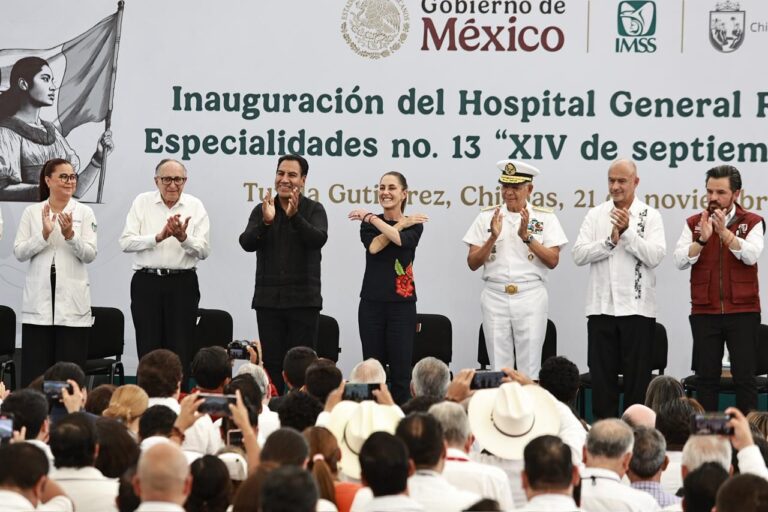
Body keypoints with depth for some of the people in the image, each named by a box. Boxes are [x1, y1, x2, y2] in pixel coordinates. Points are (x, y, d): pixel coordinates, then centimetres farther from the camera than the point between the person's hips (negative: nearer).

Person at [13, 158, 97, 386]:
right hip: (38, 300, 1)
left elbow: (89, 255, -4)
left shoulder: (84, 212, 5)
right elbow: (19, 253, -1)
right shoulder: (31, 212, 7)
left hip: (72, 301, 0)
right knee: (34, 370, 0)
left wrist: (70, 235, -20)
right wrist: (44, 234, -14)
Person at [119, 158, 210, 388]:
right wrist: (159, 237, -18)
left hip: (182, 283, 0)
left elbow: (204, 250, -3)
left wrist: (183, 238, -21)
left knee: (181, 351, 1)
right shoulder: (142, 202, 4)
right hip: (147, 282, 0)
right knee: (148, 349, 3)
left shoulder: (195, 206, 5)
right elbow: (126, 242, -6)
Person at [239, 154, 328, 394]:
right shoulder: (262, 210, 8)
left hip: (303, 299, -2)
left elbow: (318, 239, -16)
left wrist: (295, 216, -31)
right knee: (271, 362, 3)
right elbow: (247, 243, -6)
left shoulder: (314, 210, 2)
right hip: (268, 298, 2)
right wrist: (266, 222, -25)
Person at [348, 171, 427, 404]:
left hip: (401, 304, -2)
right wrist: (401, 224, -10)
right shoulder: (368, 223, 8)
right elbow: (374, 246, -11)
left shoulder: (414, 224, 3)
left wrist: (371, 218, -11)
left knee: (401, 373, -4)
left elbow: (401, 240, -18)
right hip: (372, 303, 2)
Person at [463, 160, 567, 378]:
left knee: (529, 365, -3)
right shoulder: (487, 217, 8)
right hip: (495, 296, 2)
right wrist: (493, 238, -10)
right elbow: (472, 263, 4)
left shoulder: (545, 218, 4)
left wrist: (527, 236, -13)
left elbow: (553, 261, -4)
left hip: (531, 296, -2)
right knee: (499, 363, 2)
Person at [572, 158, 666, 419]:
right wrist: (610, 241, -12)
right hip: (601, 307, 2)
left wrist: (627, 232, -17)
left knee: (637, 378, 2)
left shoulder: (650, 216, 2)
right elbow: (579, 254, -2)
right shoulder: (596, 215, 8)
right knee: (601, 376, 5)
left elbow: (655, 256, -11)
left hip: (637, 308, -2)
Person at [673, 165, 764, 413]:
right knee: (706, 377, 3)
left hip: (743, 311, -2)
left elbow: (751, 255, -14)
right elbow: (680, 260, -4)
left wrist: (724, 232, -24)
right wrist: (702, 238, -18)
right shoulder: (694, 223, 8)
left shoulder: (752, 222, 3)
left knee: (744, 376, -2)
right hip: (704, 312, 2)